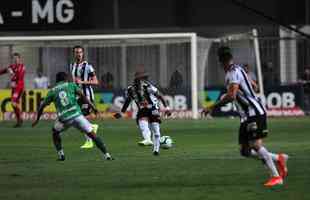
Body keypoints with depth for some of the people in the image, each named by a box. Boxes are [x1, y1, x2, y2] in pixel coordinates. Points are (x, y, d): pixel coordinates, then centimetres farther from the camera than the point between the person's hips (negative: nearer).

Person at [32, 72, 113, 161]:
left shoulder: (52, 91, 19)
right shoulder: (71, 85, 16)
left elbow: (42, 106, 21)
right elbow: (82, 96, 1)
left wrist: (37, 119, 35)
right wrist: (93, 107, -2)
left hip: (64, 118, 1)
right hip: (76, 115, -1)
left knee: (55, 132, 30)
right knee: (92, 134, 6)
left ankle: (60, 154, 19)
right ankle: (106, 155, -3)